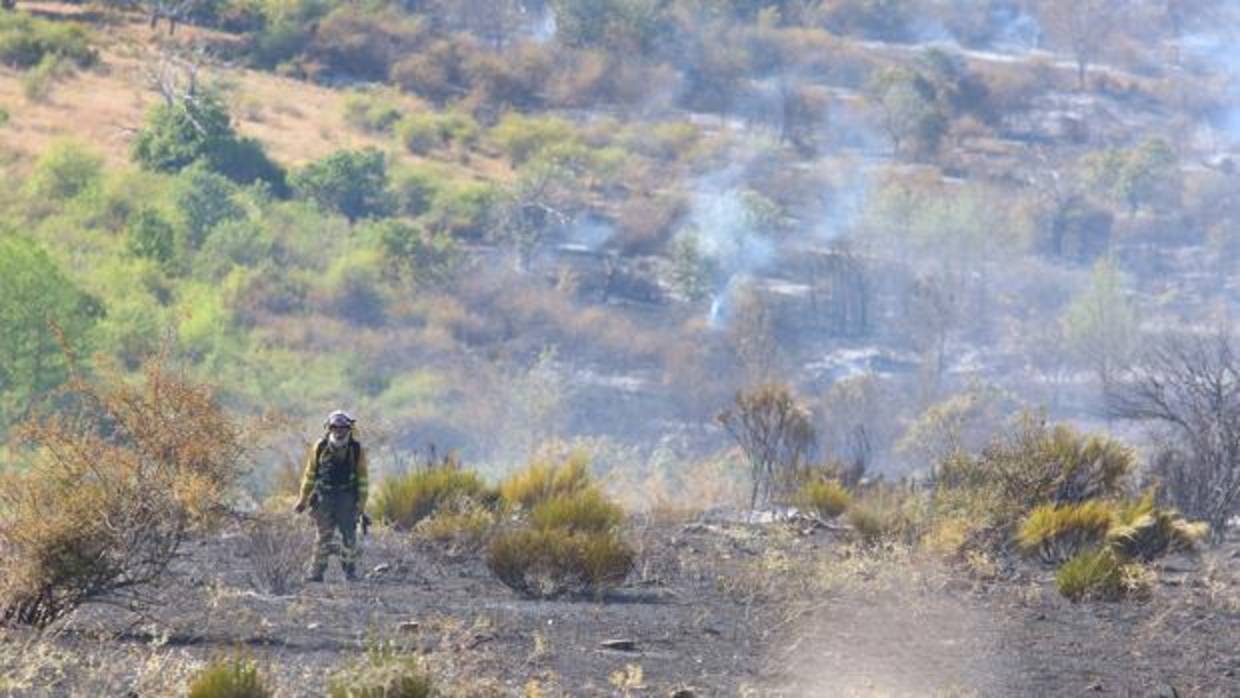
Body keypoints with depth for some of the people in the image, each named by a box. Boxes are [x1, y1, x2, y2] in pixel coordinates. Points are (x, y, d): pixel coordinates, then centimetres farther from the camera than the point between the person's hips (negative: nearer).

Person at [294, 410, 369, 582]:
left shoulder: (357, 450, -4)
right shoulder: (320, 448, -3)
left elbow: (362, 479, 2)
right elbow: (310, 474, 7)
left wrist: (361, 503, -1)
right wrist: (303, 500, 9)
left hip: (347, 497, 0)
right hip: (324, 495, 0)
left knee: (349, 535, -6)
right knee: (323, 536, -6)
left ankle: (350, 571, 8)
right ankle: (316, 572, 0)